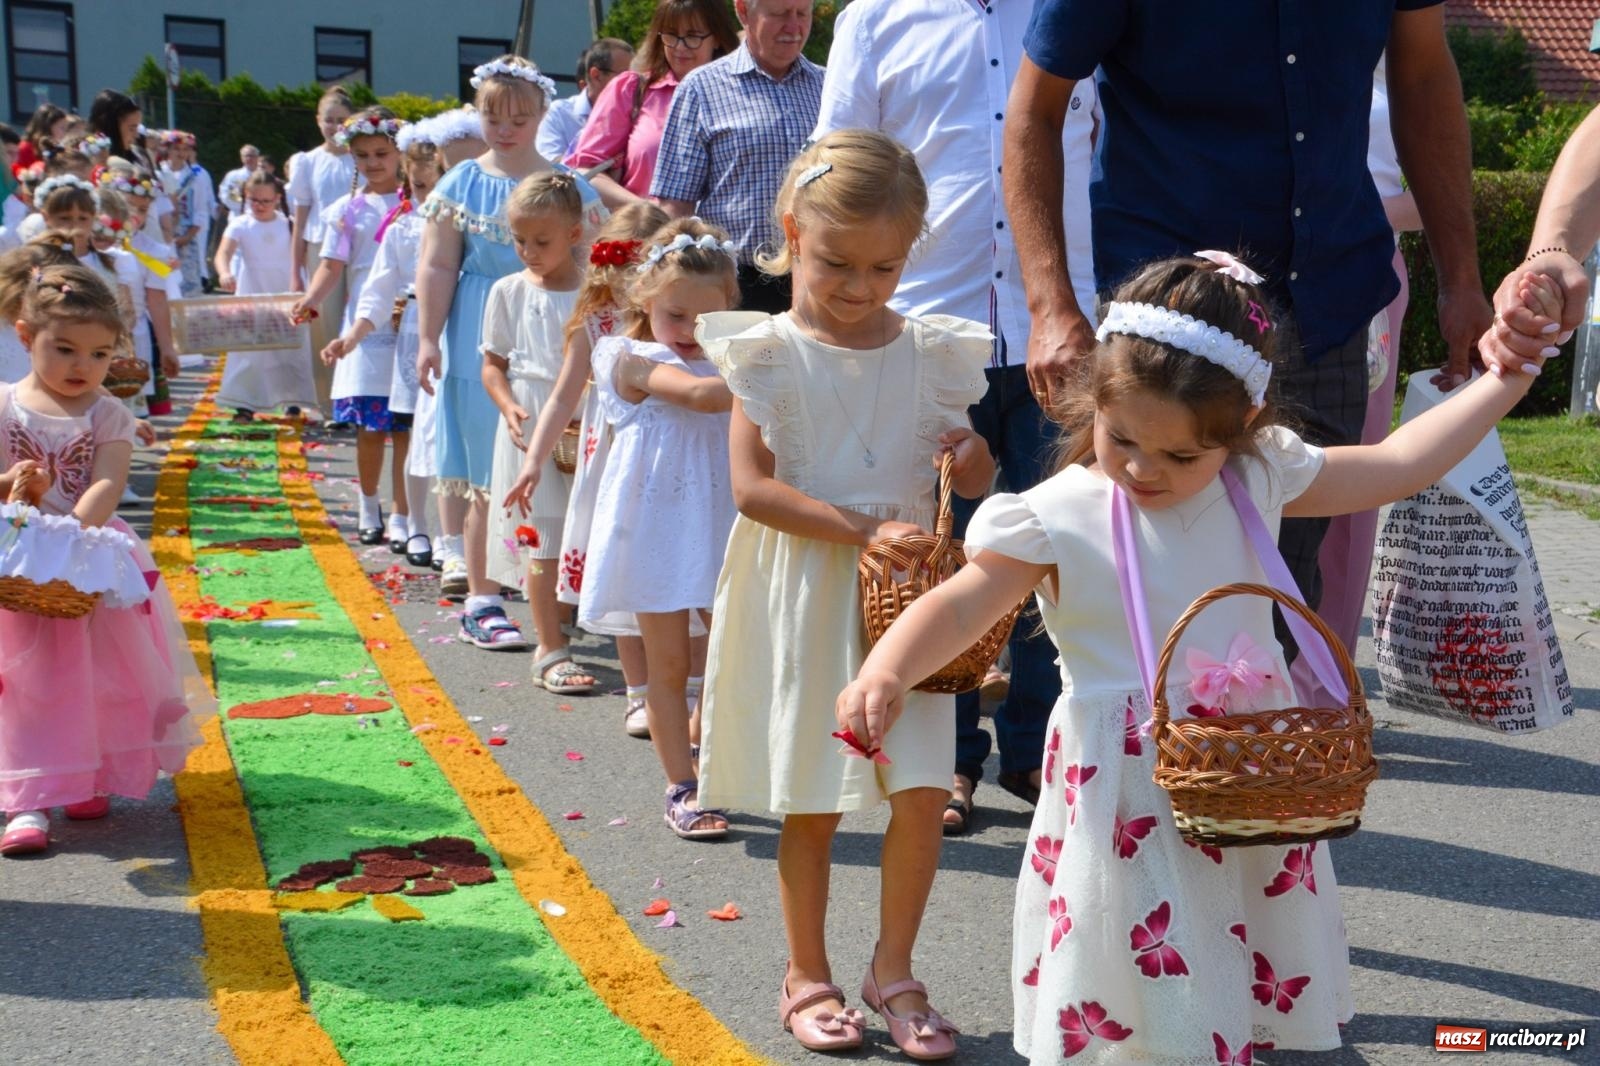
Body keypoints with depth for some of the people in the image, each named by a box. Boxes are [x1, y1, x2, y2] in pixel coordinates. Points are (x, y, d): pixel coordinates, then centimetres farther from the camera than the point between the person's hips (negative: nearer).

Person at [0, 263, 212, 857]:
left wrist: (73, 532, -30)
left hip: (96, 563, 1)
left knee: (101, 675, 8)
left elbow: (106, 485, -15)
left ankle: (89, 778, 27)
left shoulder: (108, 416, -1)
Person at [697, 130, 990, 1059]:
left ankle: (893, 969, 19)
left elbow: (979, 477, 13)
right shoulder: (769, 353, -5)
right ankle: (808, 974, 26)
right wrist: (865, 531, -23)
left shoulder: (933, 351, 4)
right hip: (804, 599, -2)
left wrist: (972, 460, -12)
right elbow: (753, 487, -14)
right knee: (812, 803, 7)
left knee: (924, 790, -2)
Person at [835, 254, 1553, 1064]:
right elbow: (963, 605, -18)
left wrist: (1509, 378, 1)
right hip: (1128, 797, -4)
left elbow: (1399, 464, 6)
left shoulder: (1258, 479, 0)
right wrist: (886, 671, -36)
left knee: (1255, 984, 15)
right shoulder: (1058, 517, -13)